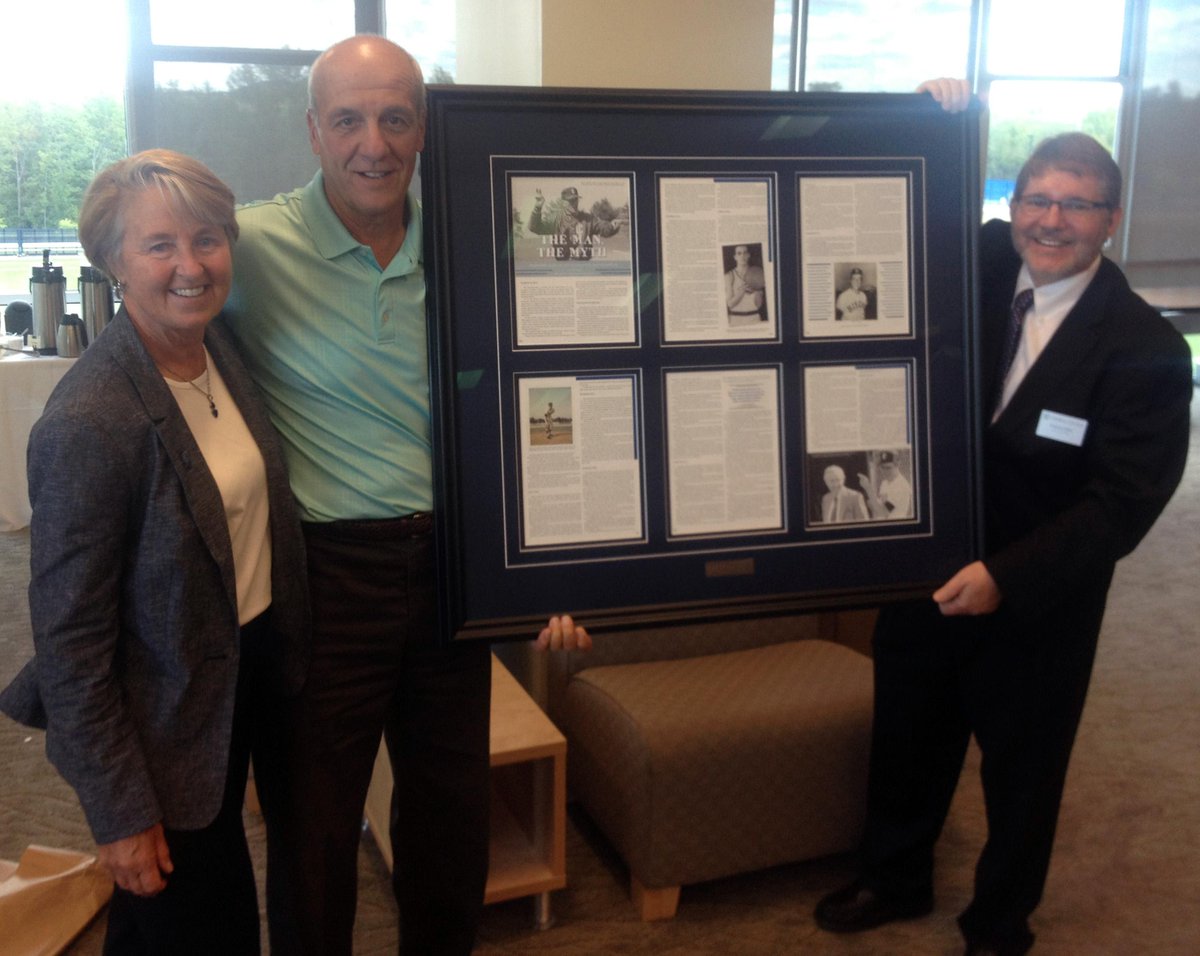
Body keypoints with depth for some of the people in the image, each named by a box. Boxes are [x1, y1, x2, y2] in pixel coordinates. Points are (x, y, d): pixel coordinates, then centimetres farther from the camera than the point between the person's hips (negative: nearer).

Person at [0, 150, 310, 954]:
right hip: (165, 727, -7)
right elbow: (68, 642, -21)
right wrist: (120, 813, -16)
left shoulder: (221, 348, -3)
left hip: (250, 671, 7)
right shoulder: (88, 423, -27)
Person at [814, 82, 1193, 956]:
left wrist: (1007, 577, -28)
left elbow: (1123, 501, -20)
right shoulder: (975, 264, -5)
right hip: (928, 568, 4)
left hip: (1037, 597, -4)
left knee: (1022, 766, 16)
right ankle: (895, 878, 47)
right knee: (908, 737, 21)